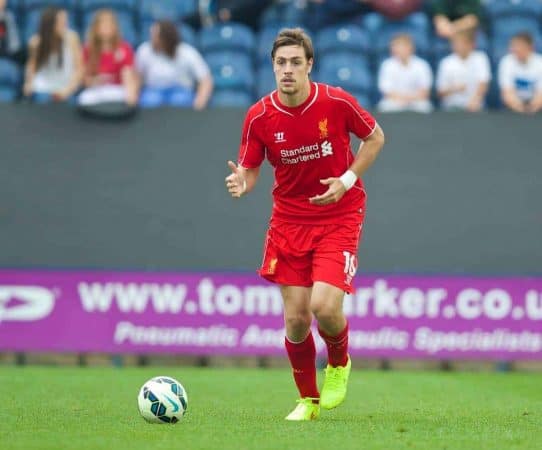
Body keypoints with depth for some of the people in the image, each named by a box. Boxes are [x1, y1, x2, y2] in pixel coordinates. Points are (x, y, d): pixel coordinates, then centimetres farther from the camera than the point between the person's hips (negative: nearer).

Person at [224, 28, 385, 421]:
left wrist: (348, 179, -10)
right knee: (296, 319, -1)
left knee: (324, 307, -19)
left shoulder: (337, 102, -13)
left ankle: (339, 363, 16)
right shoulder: (259, 117, -9)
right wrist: (241, 183, -24)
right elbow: (250, 169, 0)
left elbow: (375, 138, 3)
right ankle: (308, 401, 21)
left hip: (339, 216, -2)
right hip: (289, 221, 2)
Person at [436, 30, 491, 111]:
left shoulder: (480, 58, 0)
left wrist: (475, 99, -31)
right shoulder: (446, 63, 4)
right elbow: (440, 92, 5)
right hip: (451, 108, 0)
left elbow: (483, 84, -12)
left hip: (473, 107, 0)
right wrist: (453, 89, -15)